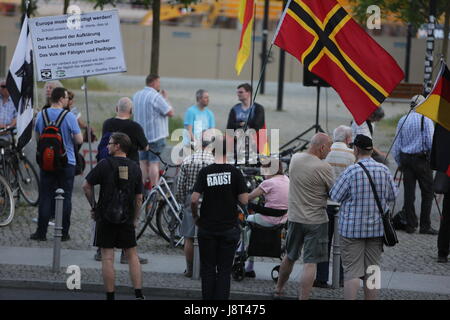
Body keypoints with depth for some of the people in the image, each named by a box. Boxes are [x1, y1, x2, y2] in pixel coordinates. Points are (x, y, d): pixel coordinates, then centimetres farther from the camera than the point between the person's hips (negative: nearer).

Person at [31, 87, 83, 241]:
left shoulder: (41, 115, -1)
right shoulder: (69, 117, -12)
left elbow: (37, 136, 13)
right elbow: (79, 140, -10)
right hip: (67, 163, -3)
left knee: (45, 197, 6)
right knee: (65, 198, 5)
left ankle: (41, 232, 4)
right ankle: (64, 233, 7)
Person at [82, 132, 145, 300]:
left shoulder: (105, 164, -8)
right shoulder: (134, 167, 4)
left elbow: (86, 186, -4)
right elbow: (139, 198, 6)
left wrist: (93, 205, 10)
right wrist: (135, 219, 15)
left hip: (106, 217, -3)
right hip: (127, 219, 3)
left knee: (107, 258, 0)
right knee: (132, 255, 10)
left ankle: (110, 296, 1)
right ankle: (138, 294, 3)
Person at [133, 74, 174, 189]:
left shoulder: (136, 95, 9)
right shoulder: (156, 97, -16)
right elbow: (170, 113, -15)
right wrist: (165, 99, 0)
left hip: (141, 135, 7)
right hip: (156, 135, -7)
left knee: (143, 162, 11)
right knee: (154, 163, -5)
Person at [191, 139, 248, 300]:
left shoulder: (205, 172, -4)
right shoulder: (234, 172, -6)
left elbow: (194, 199, -10)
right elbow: (244, 200, -8)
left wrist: (195, 216, 7)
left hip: (207, 228, 1)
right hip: (229, 228, -1)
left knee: (208, 269, 10)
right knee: (224, 270, 5)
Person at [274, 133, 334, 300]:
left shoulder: (295, 159, 0)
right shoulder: (324, 167, -19)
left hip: (294, 217, 6)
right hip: (316, 220, -6)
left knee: (290, 256, 23)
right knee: (310, 263, -3)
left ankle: (278, 289, 37)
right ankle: (303, 298, -7)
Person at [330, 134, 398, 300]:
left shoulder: (351, 171, -16)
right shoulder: (383, 170, -3)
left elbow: (335, 196, -10)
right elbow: (392, 196, 6)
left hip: (352, 228, -4)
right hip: (377, 227, 4)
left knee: (352, 272, -1)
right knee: (372, 271, 11)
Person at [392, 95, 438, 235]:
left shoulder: (402, 121, 7)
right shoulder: (426, 120, -7)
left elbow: (396, 145, 8)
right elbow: (430, 142, -12)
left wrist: (399, 163, 17)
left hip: (406, 158, 5)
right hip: (422, 159, -5)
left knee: (409, 192, 7)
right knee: (427, 192, 2)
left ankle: (410, 225, 9)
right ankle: (425, 226, -1)